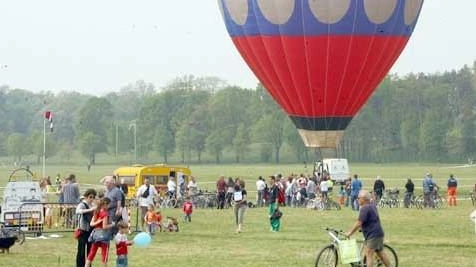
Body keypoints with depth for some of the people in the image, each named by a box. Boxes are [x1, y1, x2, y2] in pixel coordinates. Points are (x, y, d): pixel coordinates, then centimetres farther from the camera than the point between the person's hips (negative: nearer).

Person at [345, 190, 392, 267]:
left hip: (372, 235, -10)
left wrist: (350, 232, -14)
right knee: (381, 253, 18)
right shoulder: (372, 206, 15)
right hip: (379, 233, 10)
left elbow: (359, 223, -20)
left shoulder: (365, 208, -17)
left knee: (369, 255, -11)